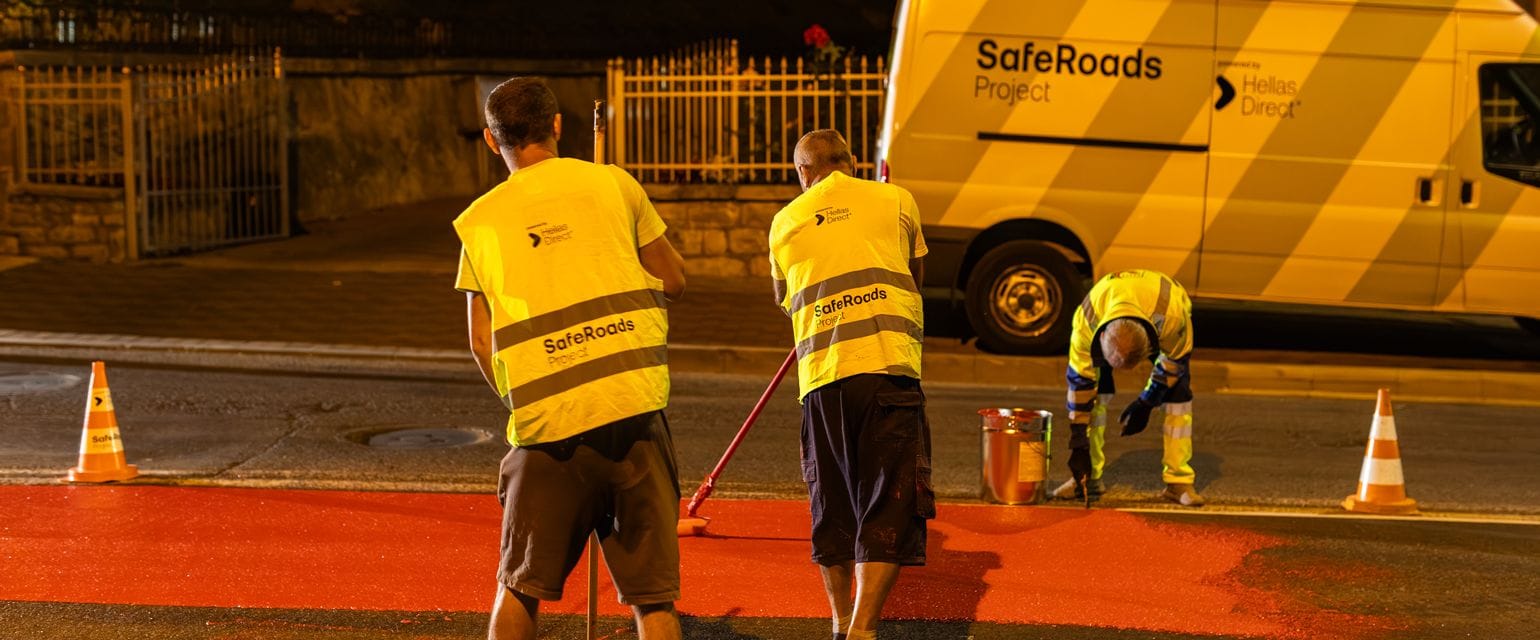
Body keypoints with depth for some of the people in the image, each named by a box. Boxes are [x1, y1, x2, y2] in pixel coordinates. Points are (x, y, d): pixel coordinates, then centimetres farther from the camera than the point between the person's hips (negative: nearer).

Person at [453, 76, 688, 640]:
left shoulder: (480, 219, 7)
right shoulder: (611, 183, 6)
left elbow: (482, 344, 7)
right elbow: (674, 280, 14)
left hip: (545, 425, 1)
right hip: (636, 408, 0)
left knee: (520, 588, 17)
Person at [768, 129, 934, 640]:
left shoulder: (785, 222, 17)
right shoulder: (894, 200, 11)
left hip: (819, 375, 3)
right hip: (888, 366, -2)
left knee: (832, 503, 14)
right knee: (892, 503, -1)